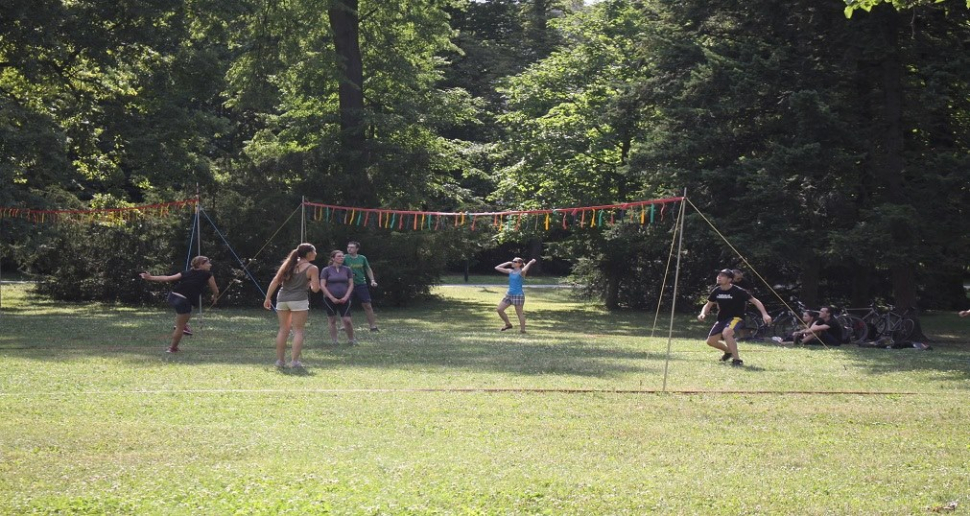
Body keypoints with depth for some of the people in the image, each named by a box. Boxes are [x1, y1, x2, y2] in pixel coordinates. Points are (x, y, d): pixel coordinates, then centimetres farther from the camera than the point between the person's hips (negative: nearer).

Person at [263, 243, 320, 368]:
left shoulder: (288, 264, 12)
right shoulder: (312, 268, -1)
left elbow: (275, 281, 5)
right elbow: (315, 288, -7)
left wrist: (268, 298, 7)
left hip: (282, 298, 5)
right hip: (299, 300, -5)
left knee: (283, 329, 13)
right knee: (298, 330, 1)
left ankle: (279, 360, 14)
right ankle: (294, 361, -6)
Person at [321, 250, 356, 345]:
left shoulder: (347, 270, 7)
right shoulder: (326, 270, 0)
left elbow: (351, 284, 8)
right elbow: (322, 285, -4)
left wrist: (346, 297, -6)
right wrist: (332, 298, -10)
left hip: (343, 300, 1)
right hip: (330, 300, -1)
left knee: (347, 320, -9)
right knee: (332, 321, 2)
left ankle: (351, 340, 6)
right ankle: (334, 342, 9)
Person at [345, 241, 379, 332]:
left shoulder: (362, 258, 5)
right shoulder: (345, 258, -4)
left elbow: (368, 270, 16)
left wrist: (372, 280, 7)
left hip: (361, 284, 2)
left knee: (367, 305, 1)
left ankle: (373, 326, 6)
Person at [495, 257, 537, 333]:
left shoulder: (521, 272, -10)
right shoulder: (510, 271, 9)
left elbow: (524, 270, -37)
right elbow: (497, 268, 11)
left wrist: (530, 263, -25)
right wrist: (507, 263, 8)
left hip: (518, 295, -7)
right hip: (509, 294, 8)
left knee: (520, 313, -2)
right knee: (499, 309, 4)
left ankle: (522, 329, 8)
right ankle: (508, 324, 18)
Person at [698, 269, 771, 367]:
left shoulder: (738, 291, -18)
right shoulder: (716, 291, -3)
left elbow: (755, 301, -15)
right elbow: (708, 305, 11)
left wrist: (764, 314, -27)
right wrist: (703, 314, -11)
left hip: (736, 317, -7)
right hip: (722, 319, 7)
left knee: (726, 333, -36)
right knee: (710, 341, 6)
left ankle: (737, 359, -29)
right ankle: (728, 351, 36)